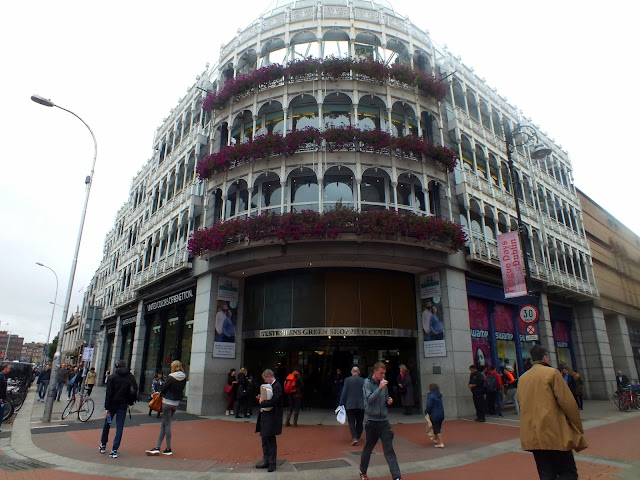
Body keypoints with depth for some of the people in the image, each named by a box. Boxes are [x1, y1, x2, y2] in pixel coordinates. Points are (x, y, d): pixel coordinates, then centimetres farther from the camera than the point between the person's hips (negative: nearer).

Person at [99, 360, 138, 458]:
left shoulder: (112, 377, -5)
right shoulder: (130, 377, 0)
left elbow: (108, 394, -9)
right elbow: (135, 390, -5)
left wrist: (106, 408, -9)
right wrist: (129, 402, 8)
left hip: (112, 404, 0)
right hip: (123, 405, 1)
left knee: (107, 424, 19)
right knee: (119, 427, 3)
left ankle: (103, 445, 30)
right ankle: (114, 450, -1)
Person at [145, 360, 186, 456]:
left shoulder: (171, 377, -16)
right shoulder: (184, 378, 1)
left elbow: (163, 389, -7)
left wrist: (160, 393, 13)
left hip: (167, 402, -6)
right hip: (176, 403, 6)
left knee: (167, 424, 3)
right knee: (164, 424, 14)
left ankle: (168, 449, 9)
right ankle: (157, 447, 16)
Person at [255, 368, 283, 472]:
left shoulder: (277, 386, -18)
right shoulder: (269, 386, 11)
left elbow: (273, 401, -28)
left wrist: (262, 403, -14)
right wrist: (261, 399, 2)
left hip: (272, 418, -9)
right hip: (265, 417, 10)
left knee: (271, 441, 2)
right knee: (265, 441, 17)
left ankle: (272, 463, 15)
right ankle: (266, 462, 28)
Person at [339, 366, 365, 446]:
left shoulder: (347, 380, -5)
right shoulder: (363, 381, -1)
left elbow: (344, 393, -4)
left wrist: (341, 404, 3)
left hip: (350, 405, -2)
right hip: (361, 405, 2)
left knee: (351, 422, 2)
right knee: (359, 422, 16)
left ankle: (354, 437, -12)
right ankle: (358, 436, 23)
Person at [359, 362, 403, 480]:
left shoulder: (383, 383, 5)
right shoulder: (367, 382, -10)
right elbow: (369, 399, -22)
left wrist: (389, 401, -3)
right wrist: (380, 388, -28)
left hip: (383, 420, 4)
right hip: (371, 420, -3)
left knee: (389, 449, -1)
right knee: (368, 448, 12)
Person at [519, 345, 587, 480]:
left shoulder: (522, 379, 11)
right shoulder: (552, 372, -5)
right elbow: (568, 402, -8)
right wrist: (578, 427, 3)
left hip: (532, 436, 5)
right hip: (554, 433, -5)